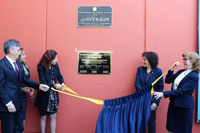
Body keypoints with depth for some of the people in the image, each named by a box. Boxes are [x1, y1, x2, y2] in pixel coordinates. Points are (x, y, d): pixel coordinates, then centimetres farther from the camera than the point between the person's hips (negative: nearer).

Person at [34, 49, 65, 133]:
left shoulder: (55, 65, -5)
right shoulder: (41, 68, -18)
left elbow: (59, 76, 4)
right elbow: (43, 83, -21)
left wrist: (62, 83, -16)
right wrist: (54, 85, -33)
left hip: (54, 95, 4)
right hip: (44, 96, -4)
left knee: (53, 116, 12)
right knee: (43, 117, 13)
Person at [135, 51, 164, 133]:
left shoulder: (158, 71, -3)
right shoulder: (140, 69, 2)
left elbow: (160, 87, -3)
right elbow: (137, 83, -4)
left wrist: (156, 102, -10)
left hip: (152, 101, -1)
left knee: (151, 122, 9)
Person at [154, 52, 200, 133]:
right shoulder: (180, 72, 6)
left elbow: (181, 90, -22)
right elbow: (167, 81, 9)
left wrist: (163, 94, -25)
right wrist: (172, 69, -4)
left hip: (185, 107, -7)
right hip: (173, 104, 7)